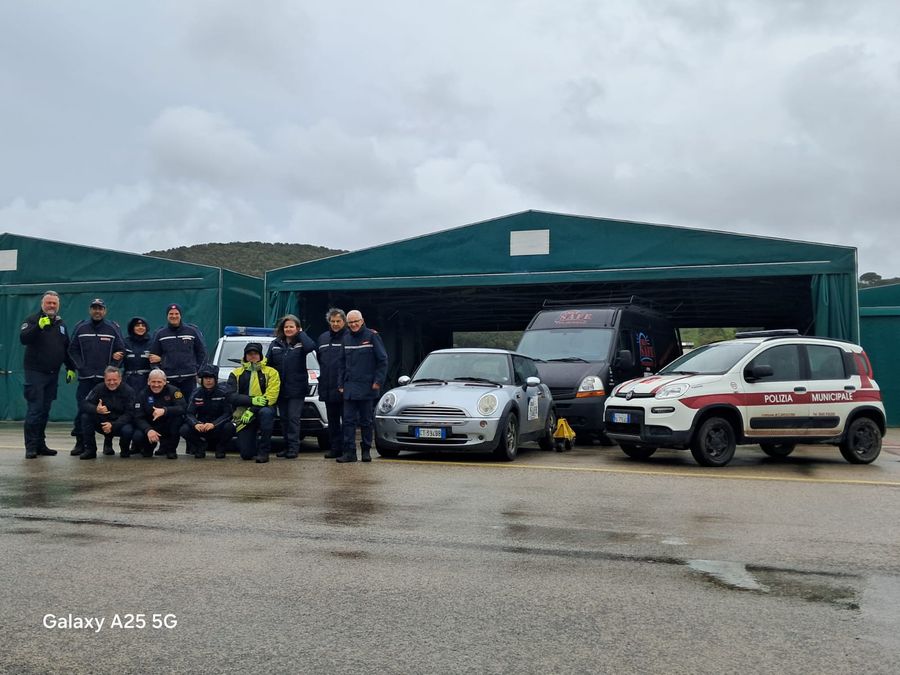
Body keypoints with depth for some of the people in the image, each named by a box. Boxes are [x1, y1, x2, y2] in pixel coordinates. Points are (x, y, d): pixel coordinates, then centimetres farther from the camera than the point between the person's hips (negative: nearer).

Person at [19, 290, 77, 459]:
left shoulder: (61, 324, 15)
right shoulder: (32, 320, -2)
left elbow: (67, 348, 21)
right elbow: (23, 338, -20)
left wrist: (70, 368, 15)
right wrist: (39, 326, -33)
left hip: (53, 375, 5)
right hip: (35, 373, -5)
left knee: (45, 411, 8)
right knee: (34, 410, -9)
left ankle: (41, 444, 14)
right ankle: (31, 447, -6)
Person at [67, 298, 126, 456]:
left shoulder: (113, 329, 5)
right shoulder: (80, 328, 8)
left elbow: (121, 351, 4)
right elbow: (73, 349, 8)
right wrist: (80, 366, -4)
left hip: (106, 378, -1)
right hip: (85, 378, 1)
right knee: (82, 410, -2)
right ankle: (80, 442, 5)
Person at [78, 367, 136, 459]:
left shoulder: (128, 391, -13)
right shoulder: (99, 388, -6)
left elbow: (129, 414, -18)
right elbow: (84, 404, -14)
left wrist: (113, 425, -32)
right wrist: (96, 409, -37)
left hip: (120, 423, -3)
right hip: (102, 423, 3)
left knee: (128, 431, -36)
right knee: (85, 416, -23)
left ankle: (124, 449, 2)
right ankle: (90, 450, -9)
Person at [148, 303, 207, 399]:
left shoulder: (192, 331, 5)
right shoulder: (159, 334, 7)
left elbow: (201, 352, 8)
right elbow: (153, 355, 9)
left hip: (189, 378, -1)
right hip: (168, 379, 1)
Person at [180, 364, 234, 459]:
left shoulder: (223, 393, -11)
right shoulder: (196, 393, -4)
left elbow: (227, 414, -16)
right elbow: (189, 413, -10)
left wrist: (214, 424, -33)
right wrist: (196, 424, -32)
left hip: (217, 427, -2)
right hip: (201, 426, 2)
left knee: (229, 427, -33)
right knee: (184, 430, -26)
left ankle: (220, 448, -1)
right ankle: (201, 446, 5)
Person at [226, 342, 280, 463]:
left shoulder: (270, 372, 0)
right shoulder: (236, 373, 6)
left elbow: (271, 396, -11)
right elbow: (231, 396, -7)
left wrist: (252, 410, -22)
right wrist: (252, 400, -22)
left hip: (263, 409, -1)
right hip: (243, 416, 2)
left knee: (265, 412, -39)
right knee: (246, 454, -9)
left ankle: (264, 451, -25)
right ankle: (254, 442, 31)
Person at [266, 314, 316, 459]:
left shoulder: (301, 343, -2)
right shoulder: (275, 344, 9)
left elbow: (311, 346, -25)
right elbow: (268, 363, 8)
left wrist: (301, 333, -12)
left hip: (296, 389, -4)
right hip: (280, 388, 4)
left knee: (293, 418, -6)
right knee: (284, 419, 10)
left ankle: (293, 448, -3)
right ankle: (287, 447, 18)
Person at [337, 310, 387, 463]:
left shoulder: (372, 336, -3)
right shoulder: (346, 338, 10)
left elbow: (382, 360, -4)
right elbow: (342, 363, 15)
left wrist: (378, 381, -10)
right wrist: (341, 384, 8)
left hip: (367, 387, -4)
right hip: (349, 387, 4)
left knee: (366, 421, 5)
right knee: (348, 420, -2)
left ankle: (366, 451, 15)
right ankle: (349, 452, 0)